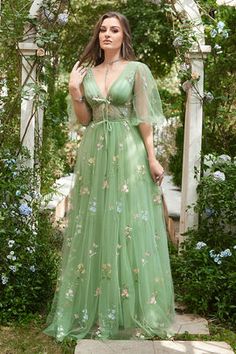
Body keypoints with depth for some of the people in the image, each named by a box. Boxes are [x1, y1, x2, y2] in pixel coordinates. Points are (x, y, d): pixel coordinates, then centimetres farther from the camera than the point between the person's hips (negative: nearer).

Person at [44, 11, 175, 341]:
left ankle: (132, 310, 10)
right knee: (93, 228, 6)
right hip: (94, 153, 4)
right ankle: (93, 308, 19)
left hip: (128, 153, -4)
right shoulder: (86, 71, 12)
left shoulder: (137, 70, 1)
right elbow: (85, 119, 12)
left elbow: (144, 118, -3)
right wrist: (74, 92, -2)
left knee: (128, 228, -2)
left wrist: (152, 157, -9)